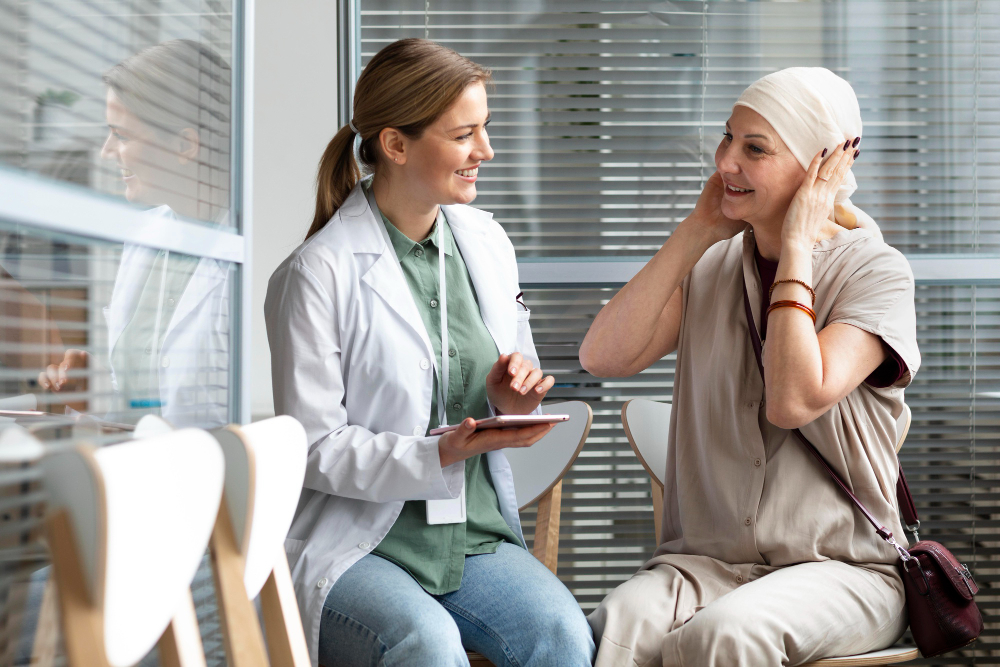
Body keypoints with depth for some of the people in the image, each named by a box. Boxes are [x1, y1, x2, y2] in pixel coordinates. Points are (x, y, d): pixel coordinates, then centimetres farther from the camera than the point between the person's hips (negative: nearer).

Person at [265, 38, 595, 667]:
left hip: (476, 537, 5)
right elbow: (313, 449, -10)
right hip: (359, 543, -4)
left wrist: (511, 401, -5)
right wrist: (440, 455, -23)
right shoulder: (319, 273, -9)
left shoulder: (485, 242, 9)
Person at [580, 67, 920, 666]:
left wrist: (797, 248, -12)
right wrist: (698, 231, -2)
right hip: (705, 559, 3)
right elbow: (603, 357, -6)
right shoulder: (711, 265, 11)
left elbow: (794, 401, -20)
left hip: (841, 567, -2)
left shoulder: (877, 272, -3)